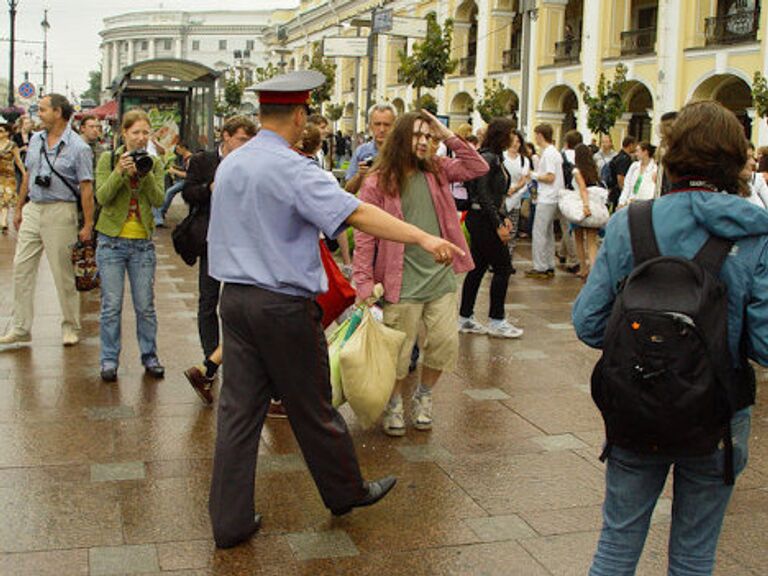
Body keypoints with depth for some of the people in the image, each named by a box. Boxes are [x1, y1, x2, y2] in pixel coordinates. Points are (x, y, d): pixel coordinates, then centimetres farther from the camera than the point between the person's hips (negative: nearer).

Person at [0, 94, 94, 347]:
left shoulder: (78, 147, -10)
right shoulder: (35, 140, 10)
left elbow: (86, 188, -11)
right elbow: (28, 176, 19)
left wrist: (88, 225, -14)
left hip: (59, 212, -6)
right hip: (32, 210, 6)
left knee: (63, 273, 2)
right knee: (22, 268, 5)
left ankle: (70, 327, 16)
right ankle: (21, 328, 13)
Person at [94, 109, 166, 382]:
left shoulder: (154, 163, 6)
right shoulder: (108, 159, 0)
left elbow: (159, 200, -6)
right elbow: (102, 197, -10)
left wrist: (145, 174, -19)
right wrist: (120, 171, -22)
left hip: (143, 242, 2)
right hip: (112, 240, -2)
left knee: (145, 305, 6)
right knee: (111, 305, 2)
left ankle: (149, 356, 20)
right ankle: (109, 359, 13)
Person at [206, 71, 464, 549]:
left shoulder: (229, 165, 9)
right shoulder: (293, 169, -16)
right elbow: (356, 213, -27)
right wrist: (424, 238, -32)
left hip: (235, 297, 7)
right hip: (284, 304, -7)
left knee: (239, 407, 9)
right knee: (312, 408, 9)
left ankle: (230, 519, 15)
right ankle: (346, 492, 30)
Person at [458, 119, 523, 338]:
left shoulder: (496, 158, 14)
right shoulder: (488, 158, -16)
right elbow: (483, 194, -20)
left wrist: (504, 217, 12)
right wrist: (498, 225, -19)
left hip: (482, 220, 10)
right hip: (482, 219, -10)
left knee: (478, 267, 11)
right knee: (503, 267, -3)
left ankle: (465, 318, 17)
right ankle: (496, 321, 4)